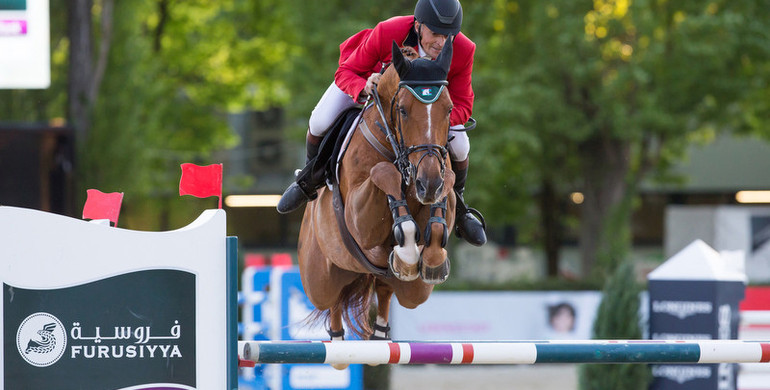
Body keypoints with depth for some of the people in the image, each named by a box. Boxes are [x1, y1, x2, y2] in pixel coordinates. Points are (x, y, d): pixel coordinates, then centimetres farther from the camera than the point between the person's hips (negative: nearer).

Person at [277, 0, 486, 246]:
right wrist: (364, 88, -54)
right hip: (367, 75, -1)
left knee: (459, 145, -14)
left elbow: (462, 106, -27)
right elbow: (345, 73, -30)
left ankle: (457, 208, 18)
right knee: (320, 122, -17)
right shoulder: (387, 33, -43)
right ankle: (311, 179, 18)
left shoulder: (463, 51, -37)